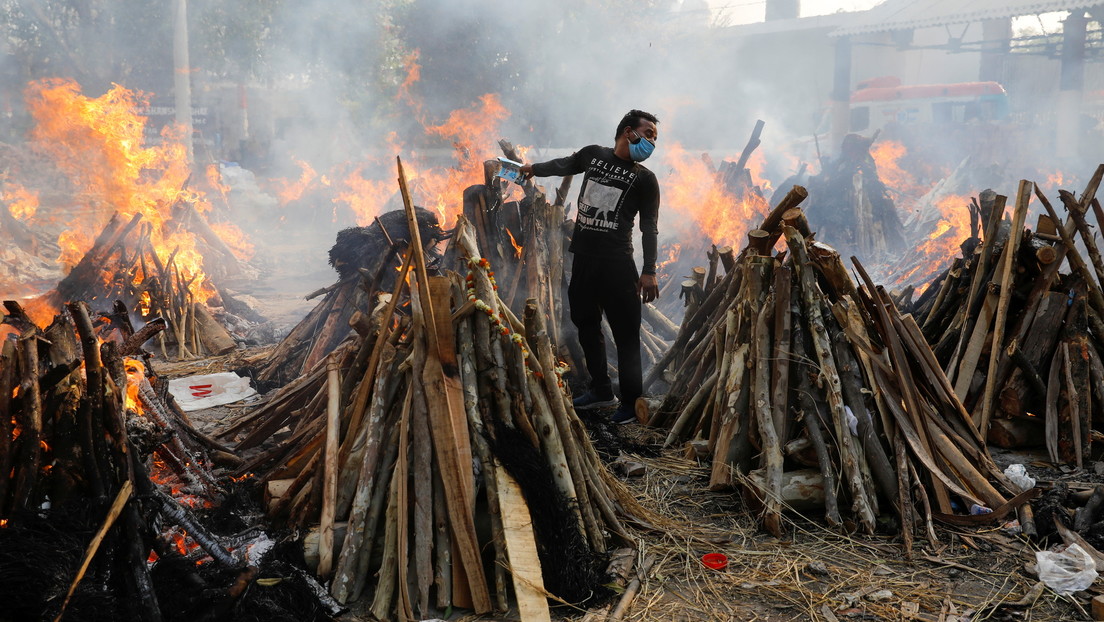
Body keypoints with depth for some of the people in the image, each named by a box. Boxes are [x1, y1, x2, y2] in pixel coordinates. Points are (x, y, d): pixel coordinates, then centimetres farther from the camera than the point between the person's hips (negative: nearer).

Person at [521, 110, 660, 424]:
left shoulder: (645, 179, -1)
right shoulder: (593, 154, 8)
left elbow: (649, 228, -3)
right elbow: (564, 165, 29)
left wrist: (649, 271, -11)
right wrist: (534, 168, 43)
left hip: (616, 262, -5)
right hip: (583, 257, 5)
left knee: (625, 333, -5)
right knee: (586, 324, 14)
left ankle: (631, 402, 3)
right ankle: (600, 390, 28)